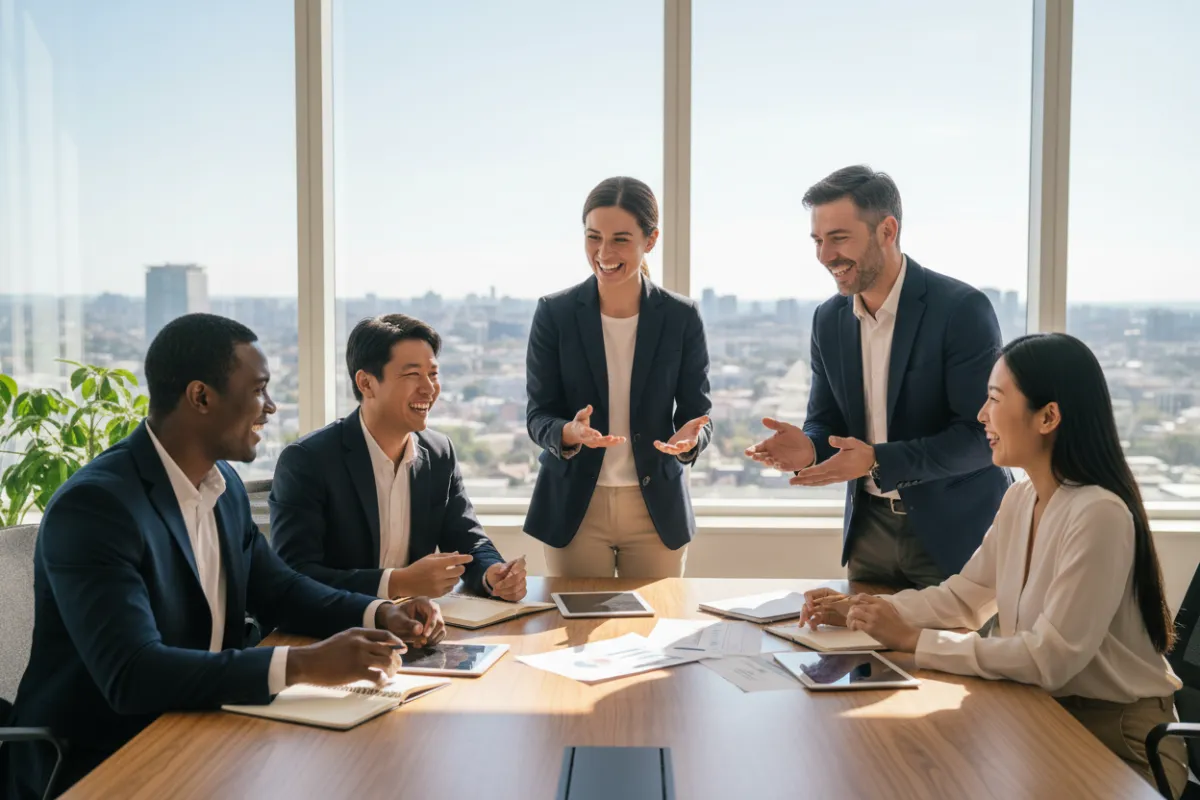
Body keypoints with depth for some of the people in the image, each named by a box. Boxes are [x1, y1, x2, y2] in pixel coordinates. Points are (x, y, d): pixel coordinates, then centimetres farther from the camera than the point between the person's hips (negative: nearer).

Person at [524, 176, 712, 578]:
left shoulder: (682, 317, -4)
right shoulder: (555, 313, -5)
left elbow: (697, 412, -1)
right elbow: (538, 416, -5)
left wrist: (690, 438, -24)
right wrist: (569, 433, -27)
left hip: (657, 510, 1)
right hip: (575, 509, 0)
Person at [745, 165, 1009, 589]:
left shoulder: (962, 308, -16)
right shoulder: (828, 319, 2)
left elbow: (983, 434, -19)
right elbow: (826, 422, 8)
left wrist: (878, 461, -28)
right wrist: (809, 447, -16)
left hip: (954, 530, -5)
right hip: (869, 529, 5)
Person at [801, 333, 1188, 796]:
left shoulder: (1099, 515, -24)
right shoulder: (1020, 499, 3)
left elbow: (1049, 658, -26)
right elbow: (963, 596, 10)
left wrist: (912, 640, -24)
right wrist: (861, 610, -4)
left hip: (1118, 739, -7)